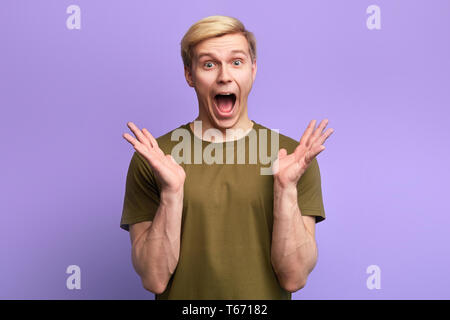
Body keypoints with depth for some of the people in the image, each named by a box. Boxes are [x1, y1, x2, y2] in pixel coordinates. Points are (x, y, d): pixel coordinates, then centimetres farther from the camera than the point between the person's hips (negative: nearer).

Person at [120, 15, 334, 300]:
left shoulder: (293, 156, -6)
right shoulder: (150, 159, -7)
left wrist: (287, 187, -21)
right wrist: (171, 191, -23)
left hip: (266, 301, 1)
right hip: (182, 297, 0)